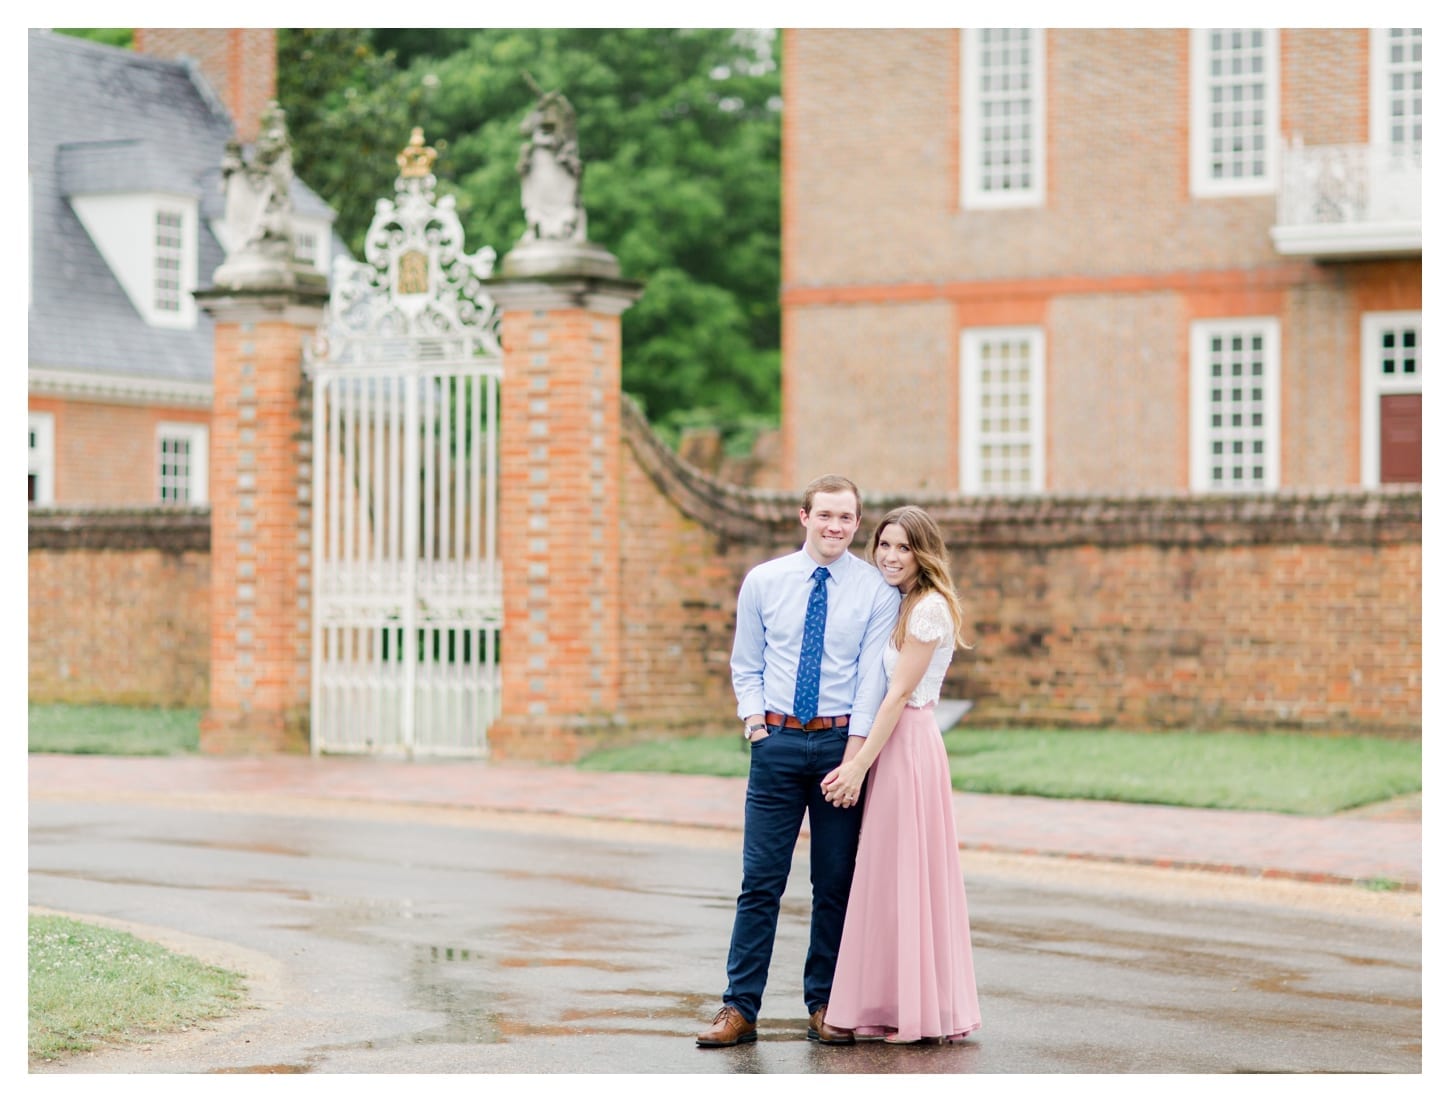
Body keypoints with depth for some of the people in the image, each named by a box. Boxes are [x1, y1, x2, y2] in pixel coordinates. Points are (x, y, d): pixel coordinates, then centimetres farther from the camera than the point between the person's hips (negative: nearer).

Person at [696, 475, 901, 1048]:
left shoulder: (876, 589, 0)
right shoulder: (763, 581, 5)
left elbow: (873, 676, -5)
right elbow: (745, 664, 14)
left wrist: (853, 757, -12)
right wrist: (753, 718, -2)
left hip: (842, 740, -1)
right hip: (777, 742, 1)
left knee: (836, 881, 5)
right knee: (760, 878, -1)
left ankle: (824, 1005, 14)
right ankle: (740, 1008, 3)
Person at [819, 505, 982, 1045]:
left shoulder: (929, 608, -12)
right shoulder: (899, 605, 16)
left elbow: (899, 695, -16)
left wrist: (859, 766, -17)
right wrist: (859, 762, 9)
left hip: (908, 744, -9)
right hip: (890, 743, 9)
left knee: (908, 875, -4)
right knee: (892, 875, 10)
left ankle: (922, 1012, 2)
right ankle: (895, 1006, 14)